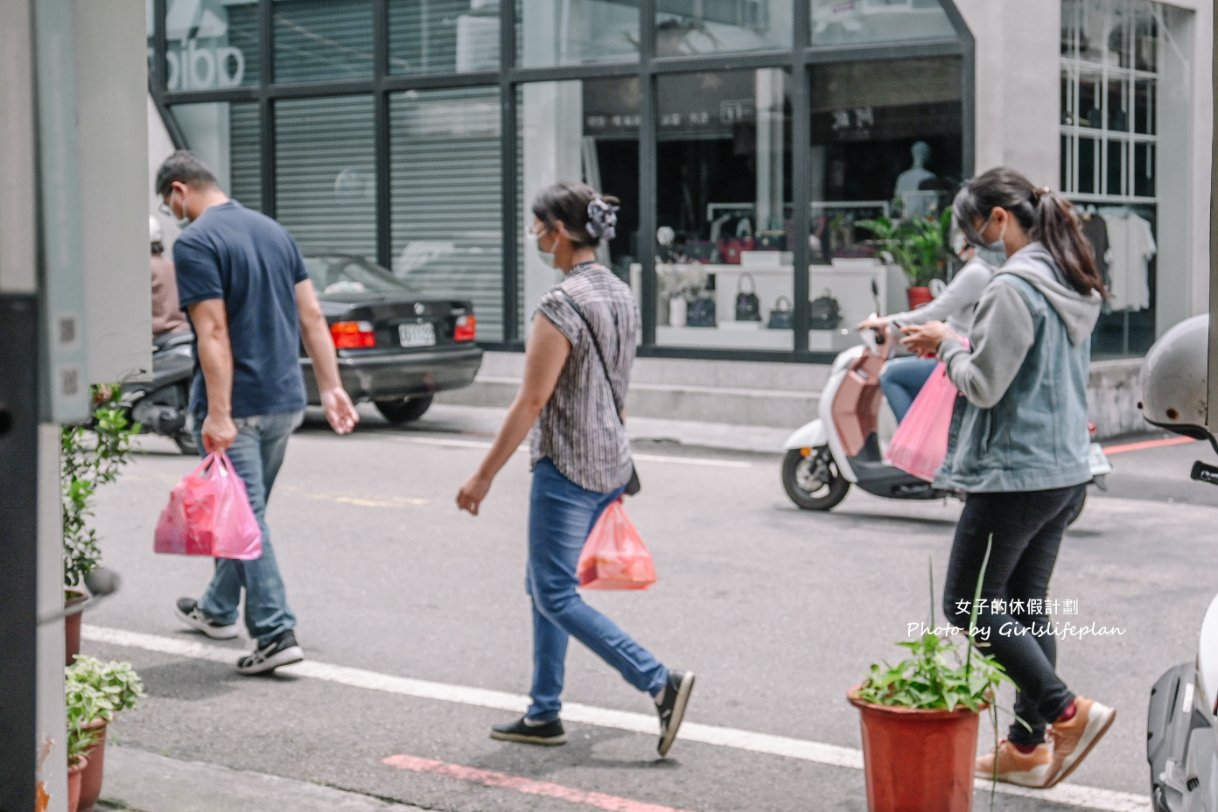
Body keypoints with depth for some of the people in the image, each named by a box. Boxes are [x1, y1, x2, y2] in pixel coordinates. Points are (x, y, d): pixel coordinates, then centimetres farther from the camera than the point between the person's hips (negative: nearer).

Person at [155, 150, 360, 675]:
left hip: (235, 406, -8)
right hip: (285, 400, 8)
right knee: (247, 509, 20)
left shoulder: (195, 243, -13)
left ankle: (275, 632, -6)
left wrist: (218, 414, -22)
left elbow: (214, 332, -20)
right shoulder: (273, 231, 11)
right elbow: (312, 318, 8)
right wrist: (331, 387, 8)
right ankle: (219, 609, 36)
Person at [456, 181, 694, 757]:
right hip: (611, 463, 9)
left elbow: (532, 400, -19)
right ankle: (543, 714, 22)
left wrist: (484, 476, -13)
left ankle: (661, 683, -10)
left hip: (567, 467, -9)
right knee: (544, 585, 17)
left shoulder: (562, 306, -18)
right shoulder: (620, 294, 9)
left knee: (556, 596, -3)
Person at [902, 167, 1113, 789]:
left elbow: (984, 385, -19)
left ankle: (1067, 711, -6)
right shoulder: (1075, 287, 12)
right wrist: (959, 346, 12)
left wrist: (948, 344, -2)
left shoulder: (1013, 288, -18)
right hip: (1066, 471, 9)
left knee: (969, 605, 1)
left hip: (1014, 474, -9)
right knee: (1025, 606, 14)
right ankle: (1028, 747, 19)